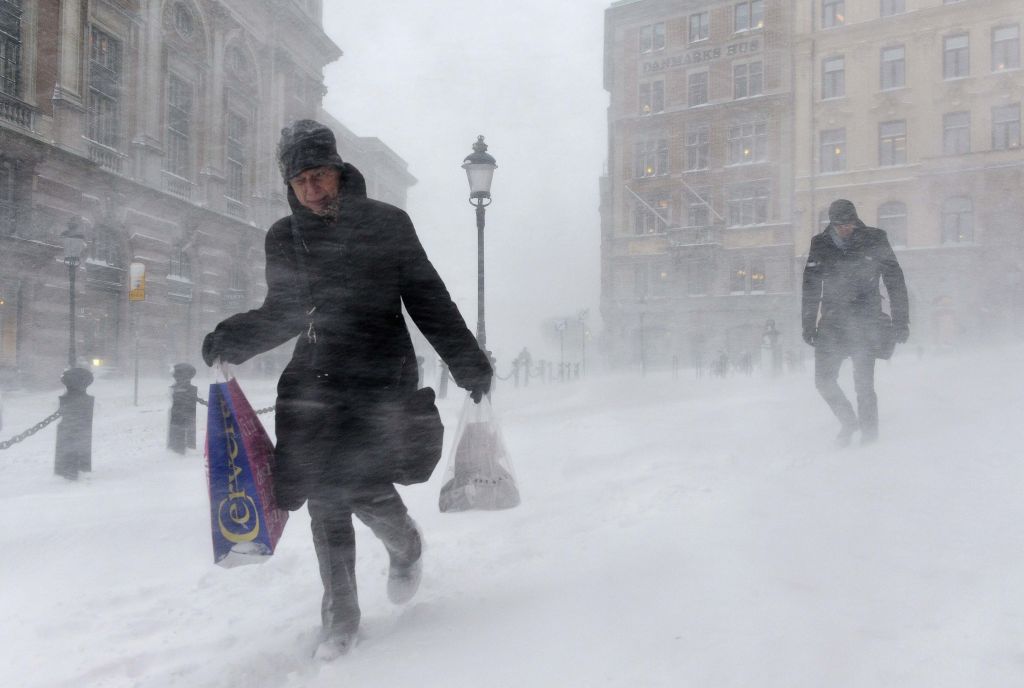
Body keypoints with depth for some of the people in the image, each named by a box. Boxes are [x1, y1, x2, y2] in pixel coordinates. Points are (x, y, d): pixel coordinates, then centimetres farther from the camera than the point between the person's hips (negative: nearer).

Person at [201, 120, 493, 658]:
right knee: (324, 498, 2)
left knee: (360, 485, -16)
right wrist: (231, 339, -3)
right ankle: (340, 613, 19)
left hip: (381, 374, -3)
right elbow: (284, 312, 15)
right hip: (316, 377, 4)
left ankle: (405, 545, 19)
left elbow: (428, 299, 2)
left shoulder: (386, 224, 0)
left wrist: (468, 362, -1)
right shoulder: (284, 238, 8)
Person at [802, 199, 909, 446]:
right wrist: (808, 324, 6)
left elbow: (895, 283, 2)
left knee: (864, 384, -5)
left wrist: (901, 322, 0)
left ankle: (869, 434, 12)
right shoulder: (820, 245, 2)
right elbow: (810, 287, 9)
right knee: (824, 380, 2)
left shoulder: (875, 241, -3)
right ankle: (848, 421, 25)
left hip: (865, 324, -3)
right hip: (831, 324, 3)